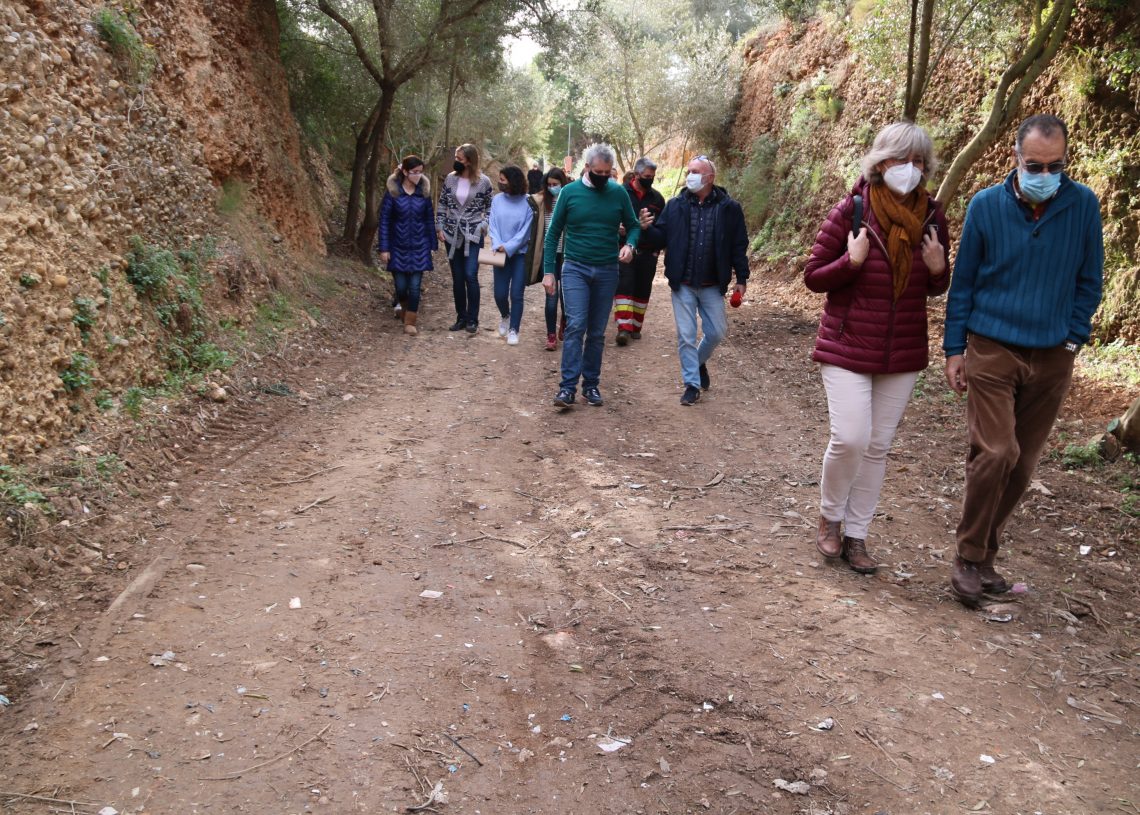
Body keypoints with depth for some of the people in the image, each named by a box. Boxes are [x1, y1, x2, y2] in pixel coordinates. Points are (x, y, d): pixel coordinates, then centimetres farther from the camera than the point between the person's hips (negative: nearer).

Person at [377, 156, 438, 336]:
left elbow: (430, 219, 6)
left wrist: (433, 245, 5)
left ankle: (410, 322, 12)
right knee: (401, 286, 5)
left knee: (415, 286, -1)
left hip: (419, 246, 1)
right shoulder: (392, 192, -9)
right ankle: (404, 306, 38)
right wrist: (383, 248, -10)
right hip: (398, 246, -1)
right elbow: (384, 220, -7)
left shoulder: (424, 192, -1)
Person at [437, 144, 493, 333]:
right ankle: (461, 317, 18)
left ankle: (472, 319, 1)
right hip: (452, 235, 3)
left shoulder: (483, 182, -5)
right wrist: (439, 227, 4)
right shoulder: (450, 178, 3)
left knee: (470, 276, -11)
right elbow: (442, 204, 10)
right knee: (457, 278, 7)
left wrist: (483, 226, -8)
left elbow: (490, 207, 4)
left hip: (473, 235, -3)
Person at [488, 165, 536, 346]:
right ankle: (505, 317, 35)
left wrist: (508, 247, -15)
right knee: (500, 294, 4)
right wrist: (497, 245, -16)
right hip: (501, 253, 2)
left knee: (516, 294, -3)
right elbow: (493, 226, 0)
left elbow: (525, 231, -8)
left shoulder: (527, 203, -7)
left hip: (520, 253, -2)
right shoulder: (497, 200, 0)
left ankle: (513, 330, 9)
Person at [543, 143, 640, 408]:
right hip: (575, 269, -2)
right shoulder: (569, 192, -2)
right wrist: (548, 271, -2)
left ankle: (591, 384, 17)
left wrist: (630, 244, -13)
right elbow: (553, 233, 2)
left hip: (607, 272, 2)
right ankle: (568, 386, -13)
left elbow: (633, 225, 11)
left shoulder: (618, 193, 1)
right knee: (576, 326, -15)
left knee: (597, 332, 7)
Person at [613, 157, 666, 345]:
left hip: (648, 253, 4)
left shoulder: (657, 198, 9)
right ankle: (624, 327, -13)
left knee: (642, 290, 9)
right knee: (623, 287, -11)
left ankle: (635, 326, 20)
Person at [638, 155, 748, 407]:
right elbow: (660, 238, 0)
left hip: (712, 286, 0)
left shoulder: (728, 208, -3)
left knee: (716, 332, 8)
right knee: (686, 336, 3)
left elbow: (739, 245, 2)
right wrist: (647, 229, -21)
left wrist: (741, 278, 1)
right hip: (683, 284, 0)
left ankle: (700, 362, 39)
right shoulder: (675, 206, 0)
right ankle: (692, 384, 15)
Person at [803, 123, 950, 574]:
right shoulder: (851, 211, -10)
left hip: (903, 353, 4)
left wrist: (937, 270, -10)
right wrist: (851, 261, -22)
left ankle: (856, 535, 22)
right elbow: (813, 276, -5)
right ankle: (829, 518, 14)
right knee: (849, 438, -14)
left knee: (878, 446, 8)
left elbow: (936, 289, 12)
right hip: (847, 348, -4)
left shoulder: (931, 216, 1)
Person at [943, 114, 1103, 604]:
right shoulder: (986, 206, -4)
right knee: (996, 453, -14)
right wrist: (953, 350, 2)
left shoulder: (1084, 206, -1)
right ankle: (969, 559, 2)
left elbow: (1089, 282, 8)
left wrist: (1073, 340, 1)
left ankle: (984, 555, 21)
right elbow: (962, 282, 3)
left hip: (1052, 357, 3)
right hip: (992, 349, -2)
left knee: (1022, 464, 6)